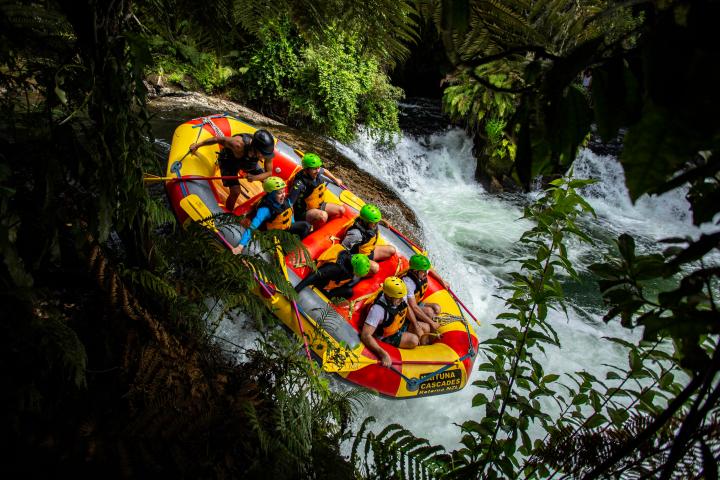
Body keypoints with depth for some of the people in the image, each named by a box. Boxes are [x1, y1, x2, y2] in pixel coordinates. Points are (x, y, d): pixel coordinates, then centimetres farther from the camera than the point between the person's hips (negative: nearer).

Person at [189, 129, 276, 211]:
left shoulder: (268, 152, -34)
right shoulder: (239, 144, -45)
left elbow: (269, 172, -23)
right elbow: (218, 139, -29)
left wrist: (255, 178, -44)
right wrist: (197, 145, -16)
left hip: (247, 160, 4)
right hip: (228, 160, -4)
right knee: (235, 192, -17)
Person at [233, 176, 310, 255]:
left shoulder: (286, 201, -12)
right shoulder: (265, 209, -32)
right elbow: (252, 228, -39)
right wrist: (241, 245, -48)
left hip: (287, 228, 7)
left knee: (305, 226, -4)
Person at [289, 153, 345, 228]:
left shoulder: (317, 172, -8)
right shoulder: (299, 184, -30)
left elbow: (324, 171, 20)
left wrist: (335, 179, 32)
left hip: (320, 205, 8)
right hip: (305, 212, -8)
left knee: (341, 210, 0)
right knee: (323, 215, -36)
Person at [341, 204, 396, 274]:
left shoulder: (372, 225, -14)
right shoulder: (356, 234, -36)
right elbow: (343, 248, -27)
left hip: (370, 251, 9)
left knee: (392, 250, 6)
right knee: (375, 268, -35)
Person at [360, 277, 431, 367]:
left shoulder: (400, 296, -19)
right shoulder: (378, 309, -39)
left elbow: (407, 309, 6)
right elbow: (365, 335, -42)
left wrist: (416, 326, -4)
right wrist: (382, 354, -50)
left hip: (401, 324, 7)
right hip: (387, 335, -7)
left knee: (426, 328, 2)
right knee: (414, 340, -23)